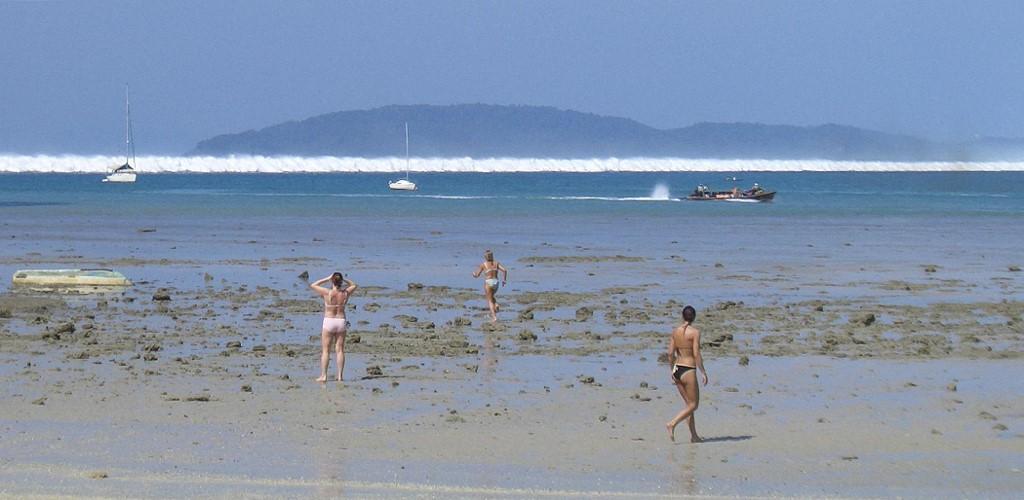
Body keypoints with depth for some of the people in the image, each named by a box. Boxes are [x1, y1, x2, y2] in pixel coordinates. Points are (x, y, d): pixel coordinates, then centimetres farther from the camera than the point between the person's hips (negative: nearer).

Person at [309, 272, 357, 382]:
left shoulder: (327, 293, -13)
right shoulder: (345, 293, -4)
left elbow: (313, 285, 0)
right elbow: (354, 285, 18)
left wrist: (327, 279, 1)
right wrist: (344, 279, 9)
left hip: (329, 321, -3)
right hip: (341, 322, 3)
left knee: (325, 350, 2)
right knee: (340, 350, 6)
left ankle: (323, 375, -1)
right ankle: (340, 376, 4)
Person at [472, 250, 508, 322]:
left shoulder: (483, 265, -3)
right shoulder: (496, 263, 6)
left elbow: (477, 275, 0)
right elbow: (504, 270, -3)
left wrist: (474, 274, 23)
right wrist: (504, 280, 6)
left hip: (488, 283, -4)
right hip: (496, 282, 4)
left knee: (490, 300, 1)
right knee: (490, 296, 30)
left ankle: (494, 317, -12)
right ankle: (496, 305, 2)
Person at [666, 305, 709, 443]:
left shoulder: (675, 331, 5)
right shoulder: (695, 332, -11)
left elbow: (671, 353, 6)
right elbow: (696, 354, -15)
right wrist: (703, 372, -9)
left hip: (677, 369, 7)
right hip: (689, 370, -7)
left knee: (688, 403, 16)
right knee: (693, 405, 4)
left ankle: (694, 435, 17)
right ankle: (672, 424, -13)